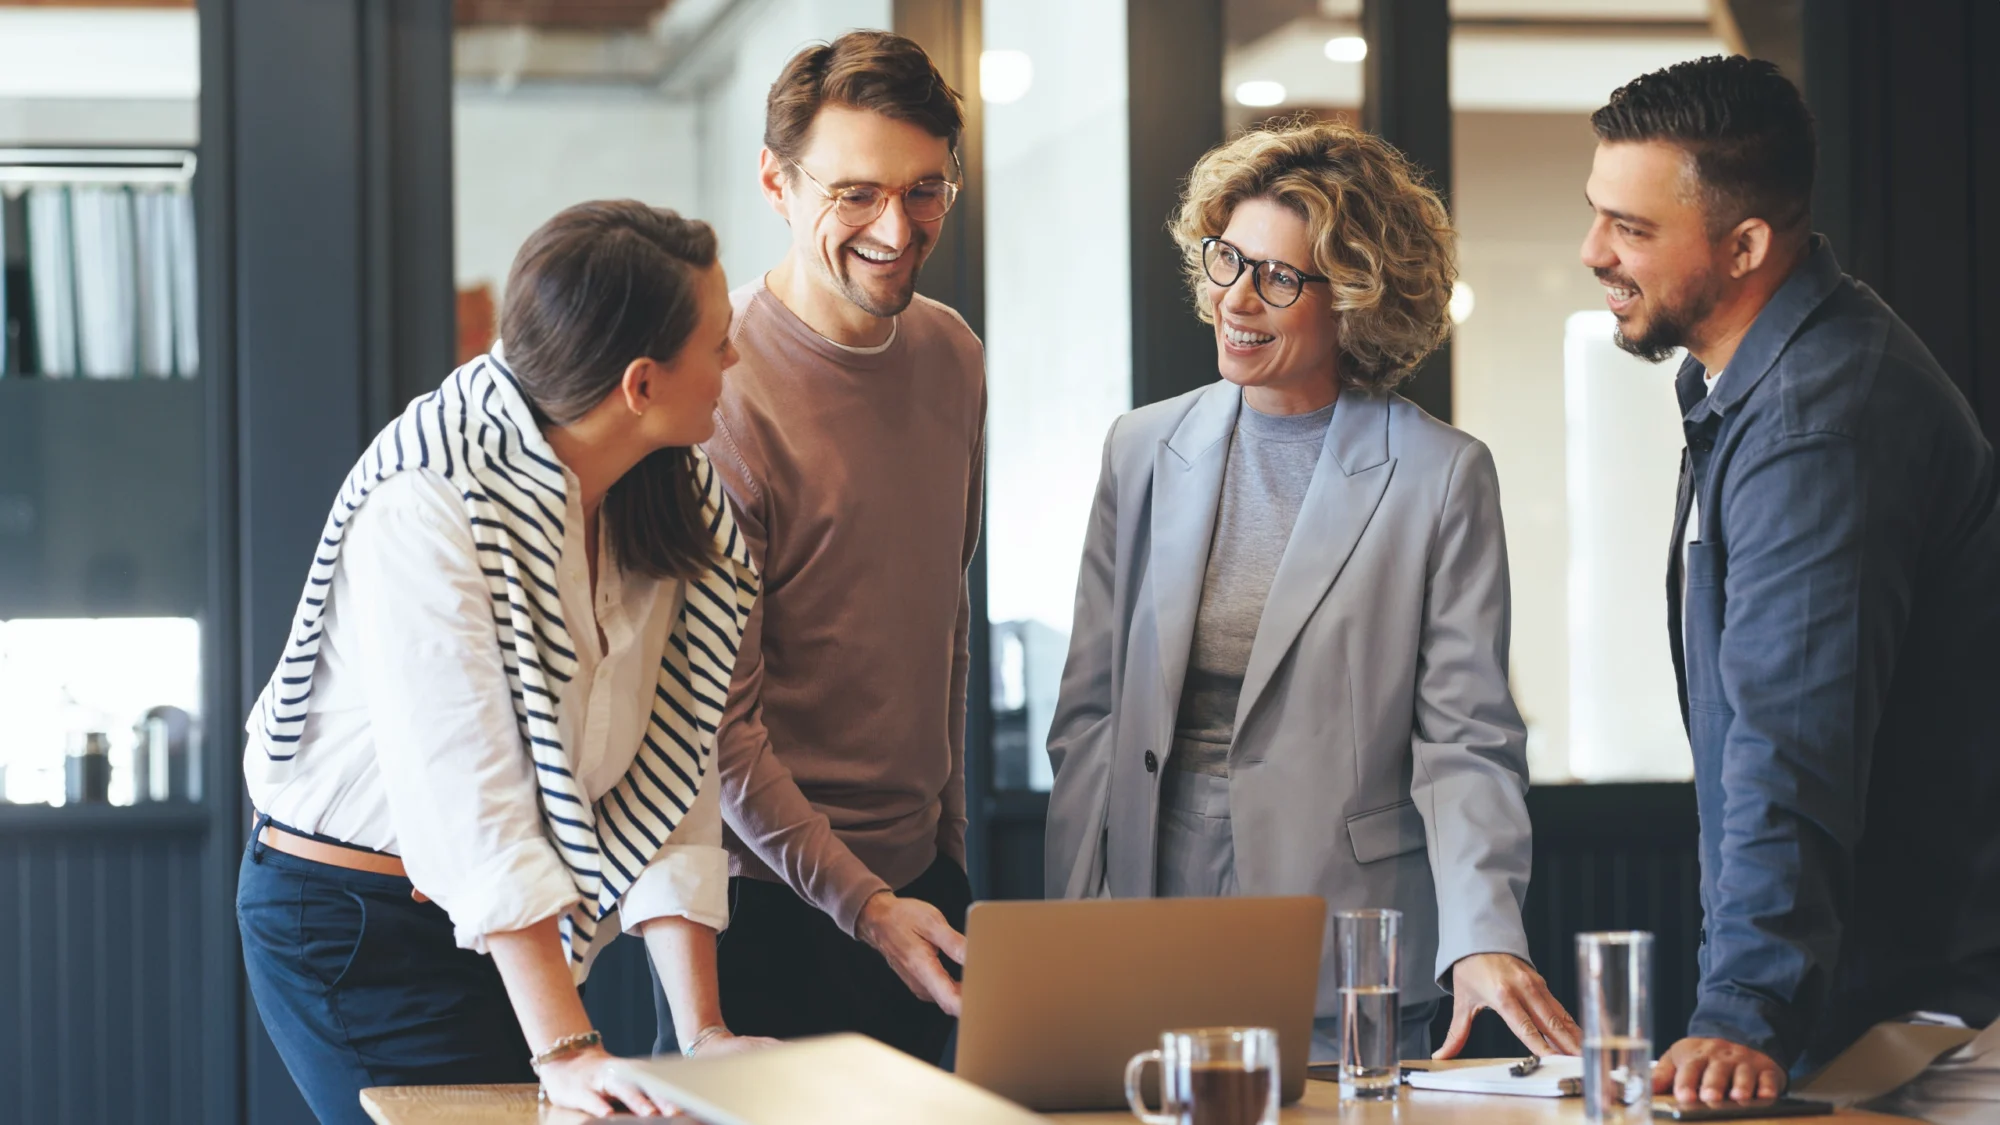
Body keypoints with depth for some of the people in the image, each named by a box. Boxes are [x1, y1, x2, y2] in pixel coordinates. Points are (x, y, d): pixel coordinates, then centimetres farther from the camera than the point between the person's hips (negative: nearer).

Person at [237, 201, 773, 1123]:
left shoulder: (677, 509, -1)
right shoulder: (425, 503, -23)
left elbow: (668, 784, -4)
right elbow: (469, 793, -28)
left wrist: (702, 1032, -12)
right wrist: (564, 1049, -32)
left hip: (503, 929, 7)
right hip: (351, 919, -7)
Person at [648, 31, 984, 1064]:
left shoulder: (951, 355, 5)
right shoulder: (720, 393, -18)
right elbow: (717, 724, -17)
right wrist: (861, 903, -19)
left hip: (917, 874, 7)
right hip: (765, 901, -7)